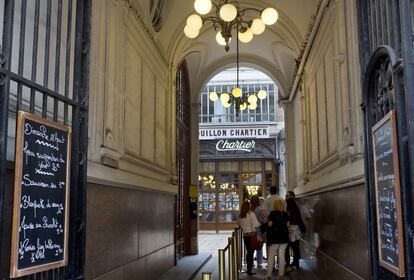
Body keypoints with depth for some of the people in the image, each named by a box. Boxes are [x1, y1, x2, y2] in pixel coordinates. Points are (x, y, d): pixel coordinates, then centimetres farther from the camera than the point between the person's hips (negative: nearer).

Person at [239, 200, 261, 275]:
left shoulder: (241, 216, 3)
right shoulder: (251, 214, -11)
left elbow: (240, 225, 6)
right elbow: (256, 225, -14)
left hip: (245, 235, 5)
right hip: (252, 235, -5)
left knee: (248, 251, 17)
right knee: (251, 252, -1)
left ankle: (249, 267, 27)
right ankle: (249, 270, 0)